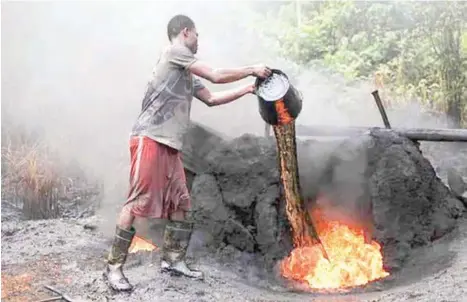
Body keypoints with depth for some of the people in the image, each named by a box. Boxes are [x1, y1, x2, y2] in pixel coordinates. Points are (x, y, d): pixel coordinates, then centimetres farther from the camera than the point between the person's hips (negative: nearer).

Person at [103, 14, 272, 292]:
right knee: (137, 203, -11)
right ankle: (114, 267, -5)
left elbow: (211, 99, 26)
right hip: (150, 140, -10)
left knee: (180, 203, 9)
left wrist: (247, 89, 25)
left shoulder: (187, 75, 23)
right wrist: (252, 69, 7)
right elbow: (216, 76, -4)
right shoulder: (173, 52, -2)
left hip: (170, 146, 10)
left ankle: (173, 260, 19)